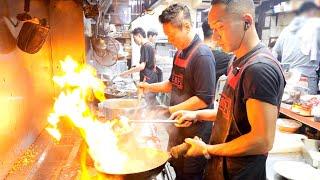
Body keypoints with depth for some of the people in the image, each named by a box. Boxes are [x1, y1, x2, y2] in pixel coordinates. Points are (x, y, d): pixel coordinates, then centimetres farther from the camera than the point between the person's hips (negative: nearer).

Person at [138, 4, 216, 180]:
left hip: (195, 130, -8)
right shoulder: (179, 52, 7)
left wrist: (169, 110, -22)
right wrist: (151, 87, 5)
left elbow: (205, 99, -24)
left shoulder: (202, 55, -20)